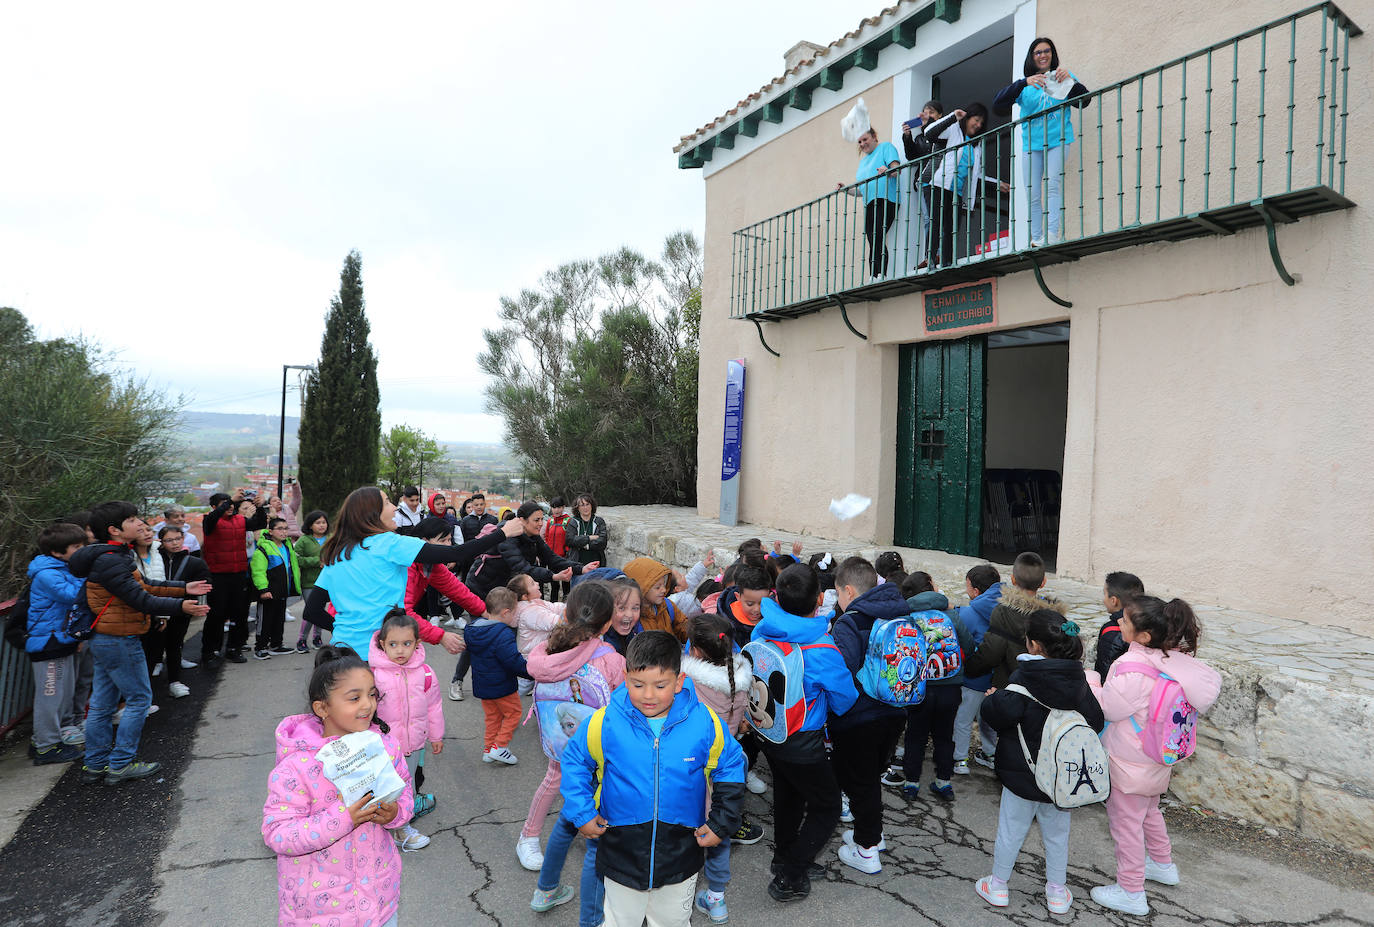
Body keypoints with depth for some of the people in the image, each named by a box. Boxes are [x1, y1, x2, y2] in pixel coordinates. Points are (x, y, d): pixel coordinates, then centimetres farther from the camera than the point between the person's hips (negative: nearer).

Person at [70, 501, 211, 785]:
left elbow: (141, 588, 14)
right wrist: (180, 606, -25)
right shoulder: (111, 561, -22)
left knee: (102, 703, 15)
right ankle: (120, 765, 8)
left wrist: (184, 589, 10)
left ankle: (95, 766, 24)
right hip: (119, 641, -10)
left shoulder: (116, 555, 10)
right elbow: (140, 600, -24)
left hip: (104, 640, 10)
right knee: (139, 698, 0)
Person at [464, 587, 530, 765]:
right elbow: (514, 661, -27)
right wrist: (530, 671, -14)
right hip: (502, 685, -8)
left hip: (482, 685, 8)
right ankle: (499, 747, 8)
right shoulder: (503, 634, -27)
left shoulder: (474, 628, -1)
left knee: (492, 716, 22)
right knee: (513, 713, 12)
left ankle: (488, 749, 28)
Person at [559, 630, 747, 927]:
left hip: (680, 857, 1)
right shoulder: (604, 722, -19)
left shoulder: (705, 724, -17)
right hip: (621, 855, 0)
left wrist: (721, 824, -4)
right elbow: (575, 761, -1)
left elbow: (730, 767, -2)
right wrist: (582, 814, -6)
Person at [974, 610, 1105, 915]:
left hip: (1022, 771, -4)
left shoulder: (1024, 678, -22)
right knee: (1057, 832, 21)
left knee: (1011, 828, 12)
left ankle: (998, 886, 27)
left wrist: (992, 699, -13)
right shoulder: (1078, 680, -6)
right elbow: (1095, 721, 0)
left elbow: (1003, 713, -34)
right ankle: (1057, 893, 34)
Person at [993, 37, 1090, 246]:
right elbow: (998, 104, -4)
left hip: (1057, 139, -2)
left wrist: (1070, 81, -12)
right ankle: (1037, 241, 5)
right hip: (1032, 142, 2)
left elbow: (1083, 101, 4)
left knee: (1053, 185, -19)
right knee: (1032, 194, -1)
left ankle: (1053, 237, -25)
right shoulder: (1025, 84, 12)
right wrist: (1024, 83, -16)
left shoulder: (1062, 76, 12)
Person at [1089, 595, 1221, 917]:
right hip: (1157, 759, 8)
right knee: (1149, 811, 31)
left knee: (1125, 821, 11)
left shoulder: (1133, 669, -35)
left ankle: (1131, 892, 27)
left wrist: (1090, 681, -6)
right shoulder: (1175, 658, -12)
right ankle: (1163, 865, 52)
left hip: (1129, 764, -8)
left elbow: (1108, 709, -22)